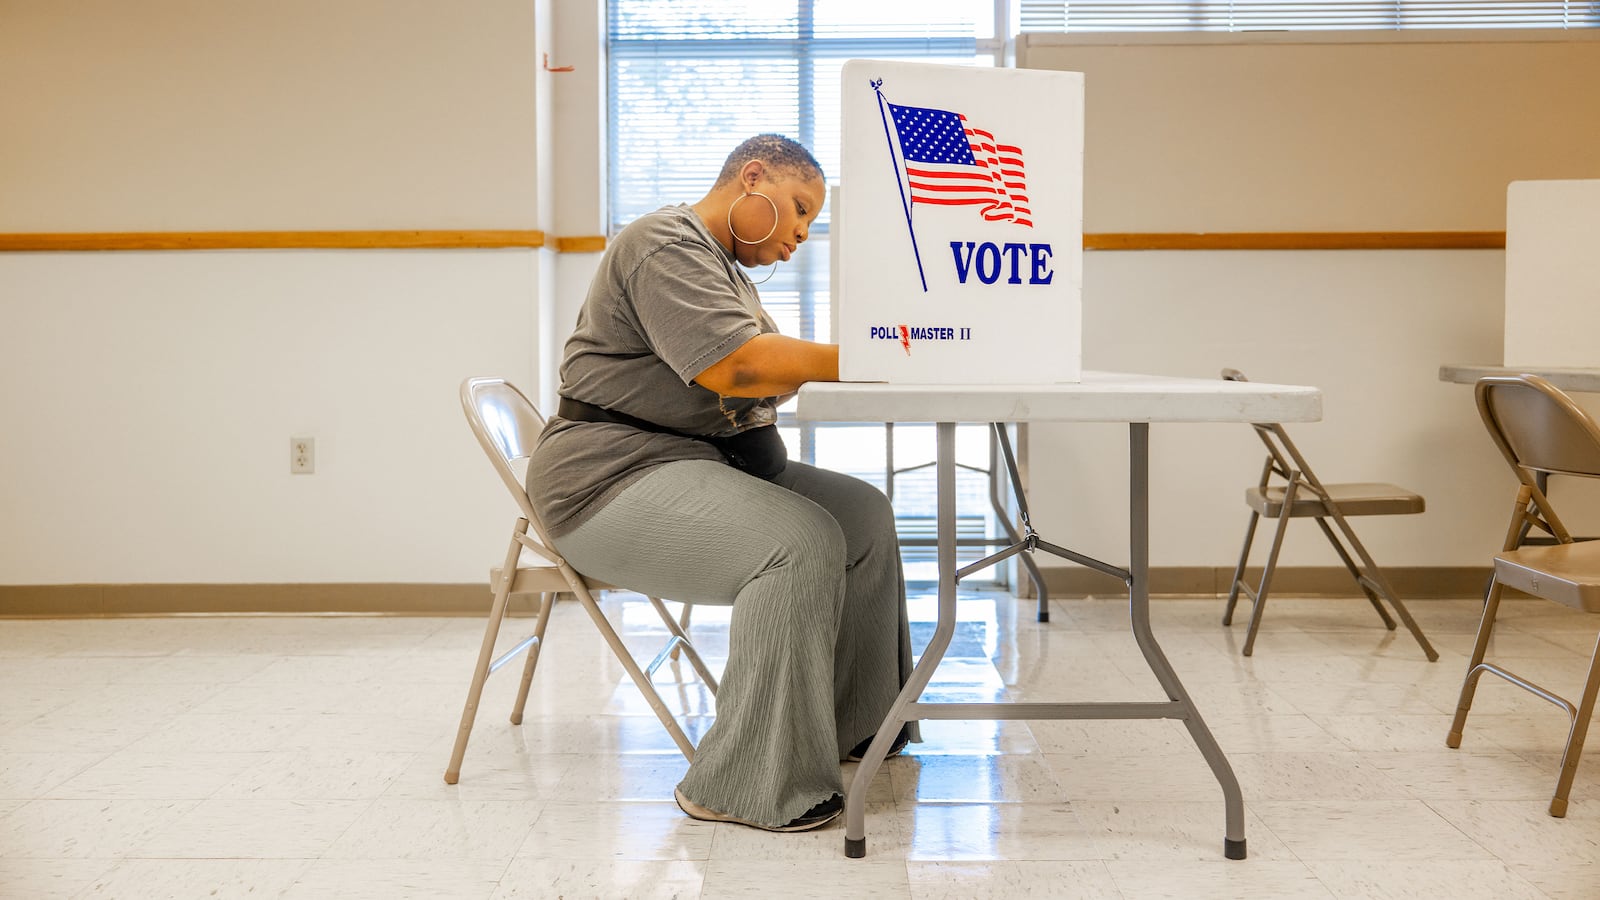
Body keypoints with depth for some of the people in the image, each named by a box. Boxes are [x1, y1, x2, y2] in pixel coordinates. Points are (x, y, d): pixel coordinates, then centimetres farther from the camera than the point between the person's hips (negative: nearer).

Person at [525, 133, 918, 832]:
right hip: (613, 477, -11)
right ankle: (748, 785, -23)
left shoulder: (726, 264, 23)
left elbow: (763, 376, 17)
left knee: (864, 514, 2)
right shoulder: (667, 244, -12)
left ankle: (856, 726, 10)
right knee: (801, 542, -28)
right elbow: (733, 366, -25)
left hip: (707, 461, 11)